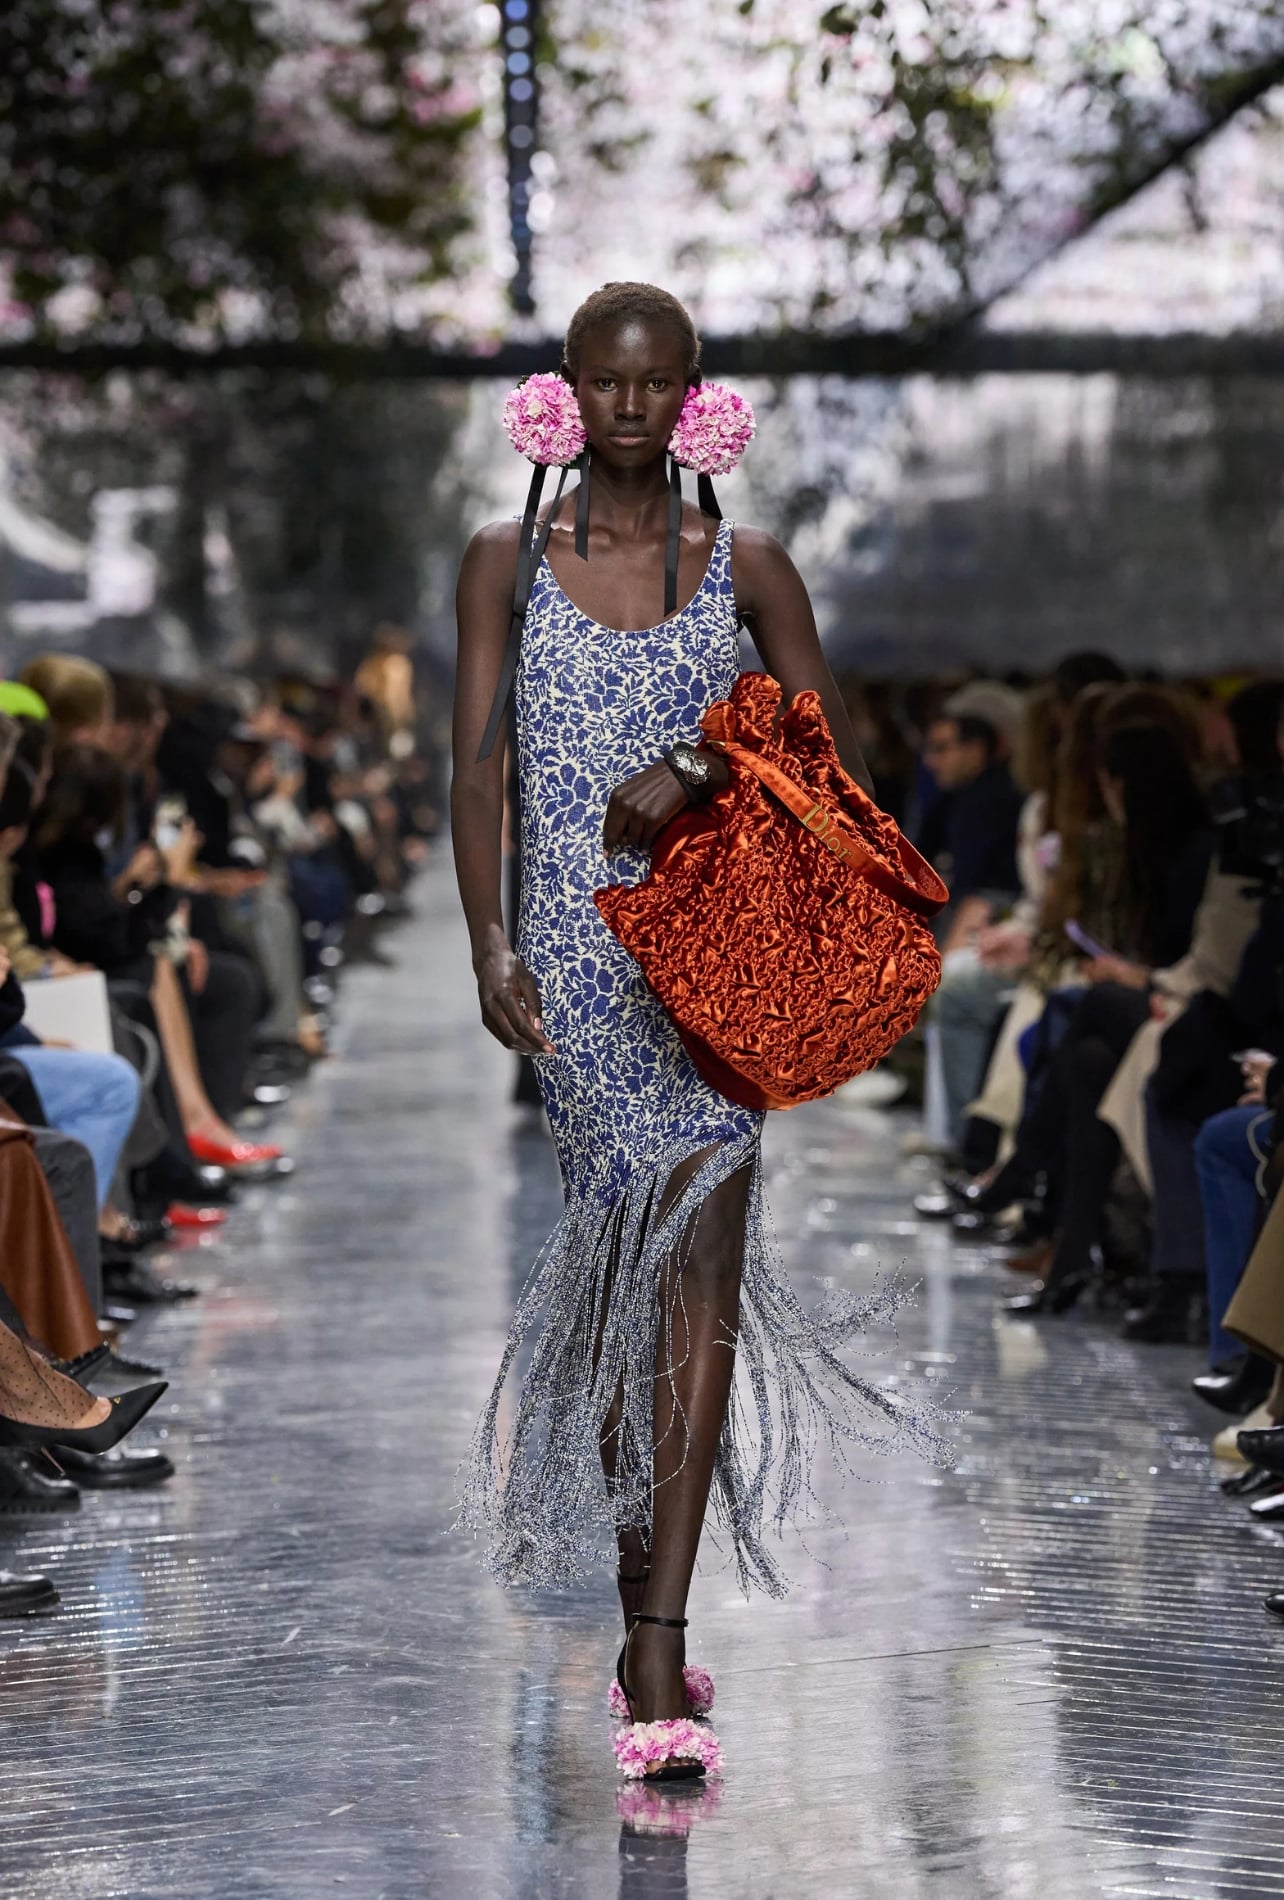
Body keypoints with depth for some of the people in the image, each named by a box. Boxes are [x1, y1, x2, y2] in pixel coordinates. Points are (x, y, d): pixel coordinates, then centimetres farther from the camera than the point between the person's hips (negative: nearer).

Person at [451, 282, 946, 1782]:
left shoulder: (745, 566, 7)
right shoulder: (507, 560, 7)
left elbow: (834, 757, 7)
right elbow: (478, 771, 1)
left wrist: (691, 773, -9)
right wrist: (488, 945, -10)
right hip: (571, 956, 1)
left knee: (696, 1274, -10)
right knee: (610, 1275, 5)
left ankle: (658, 1657, -14)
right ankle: (646, 1623, 17)